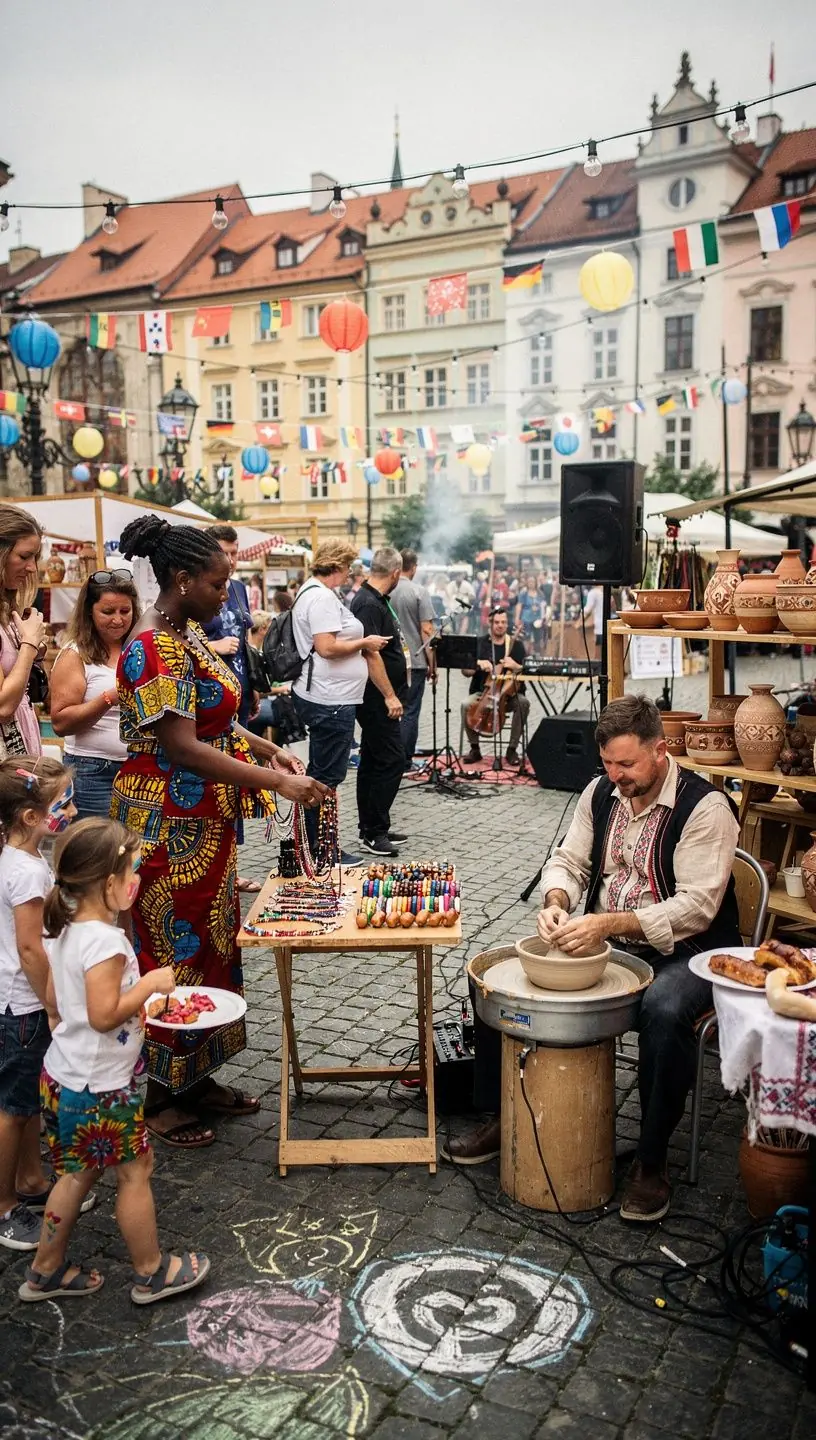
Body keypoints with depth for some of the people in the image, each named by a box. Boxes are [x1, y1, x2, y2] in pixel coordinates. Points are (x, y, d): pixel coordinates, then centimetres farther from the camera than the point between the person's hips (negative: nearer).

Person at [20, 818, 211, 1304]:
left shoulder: (69, 931, 2)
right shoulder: (105, 941, -27)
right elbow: (104, 1014, -29)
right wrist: (150, 984, -18)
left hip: (65, 1075, 9)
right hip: (99, 1087, -9)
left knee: (80, 1172, 22)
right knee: (135, 1170, 8)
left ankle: (46, 1271, 34)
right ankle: (152, 1273, 25)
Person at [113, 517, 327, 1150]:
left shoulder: (188, 633, 9)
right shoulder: (155, 647, -21)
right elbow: (181, 746, -26)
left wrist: (268, 749, 5)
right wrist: (275, 782, -26)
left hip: (206, 822, 10)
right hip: (169, 828, -10)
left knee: (210, 943, 17)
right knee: (171, 953, 3)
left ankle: (196, 1077, 32)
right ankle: (158, 1097, 20)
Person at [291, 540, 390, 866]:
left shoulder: (312, 592, 17)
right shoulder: (322, 597, -17)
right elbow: (327, 647, -25)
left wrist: (361, 644, 15)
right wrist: (365, 642, -12)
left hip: (321, 697, 11)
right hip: (330, 700, -11)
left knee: (319, 773, 17)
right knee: (328, 775, -3)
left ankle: (315, 844, 27)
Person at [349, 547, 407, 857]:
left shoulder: (374, 600, 13)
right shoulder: (369, 605, -18)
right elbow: (371, 654, -23)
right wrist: (390, 696, -21)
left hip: (377, 699, 11)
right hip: (378, 698, -11)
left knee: (372, 761, 13)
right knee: (392, 760, -9)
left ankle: (371, 828, 21)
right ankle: (375, 832, -3)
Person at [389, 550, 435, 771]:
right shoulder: (419, 592, -10)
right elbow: (426, 630, -12)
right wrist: (432, 662, -4)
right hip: (414, 660, -4)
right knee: (410, 712, 2)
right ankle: (404, 762, 5)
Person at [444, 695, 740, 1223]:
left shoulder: (704, 807, -17)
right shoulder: (601, 792, 3)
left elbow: (697, 906, -24)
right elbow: (567, 860, 8)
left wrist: (610, 923, -33)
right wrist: (557, 904, -16)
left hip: (684, 951, -6)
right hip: (604, 941, 6)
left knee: (665, 1011, -39)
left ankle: (652, 1163, -17)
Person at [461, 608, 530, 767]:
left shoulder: (516, 645, 4)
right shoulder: (479, 643, 4)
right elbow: (466, 672, 2)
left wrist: (515, 666, -21)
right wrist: (478, 664, -17)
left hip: (510, 694, 0)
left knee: (523, 703, -32)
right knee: (466, 705, -29)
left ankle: (512, 749, -18)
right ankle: (475, 749, -8)